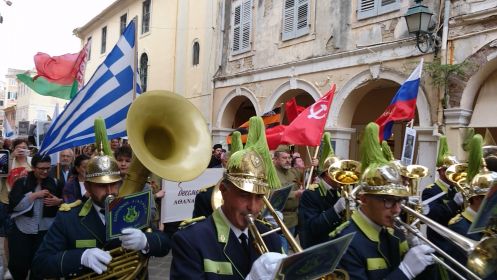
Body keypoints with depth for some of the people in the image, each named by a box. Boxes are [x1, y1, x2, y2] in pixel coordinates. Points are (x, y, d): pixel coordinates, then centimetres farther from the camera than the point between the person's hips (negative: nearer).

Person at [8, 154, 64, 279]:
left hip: (45, 230, 1)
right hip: (22, 229, 0)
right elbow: (13, 205, -10)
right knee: (18, 264, 3)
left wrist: (59, 201, -13)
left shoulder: (55, 183, 3)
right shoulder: (21, 182, 0)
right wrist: (34, 195, -17)